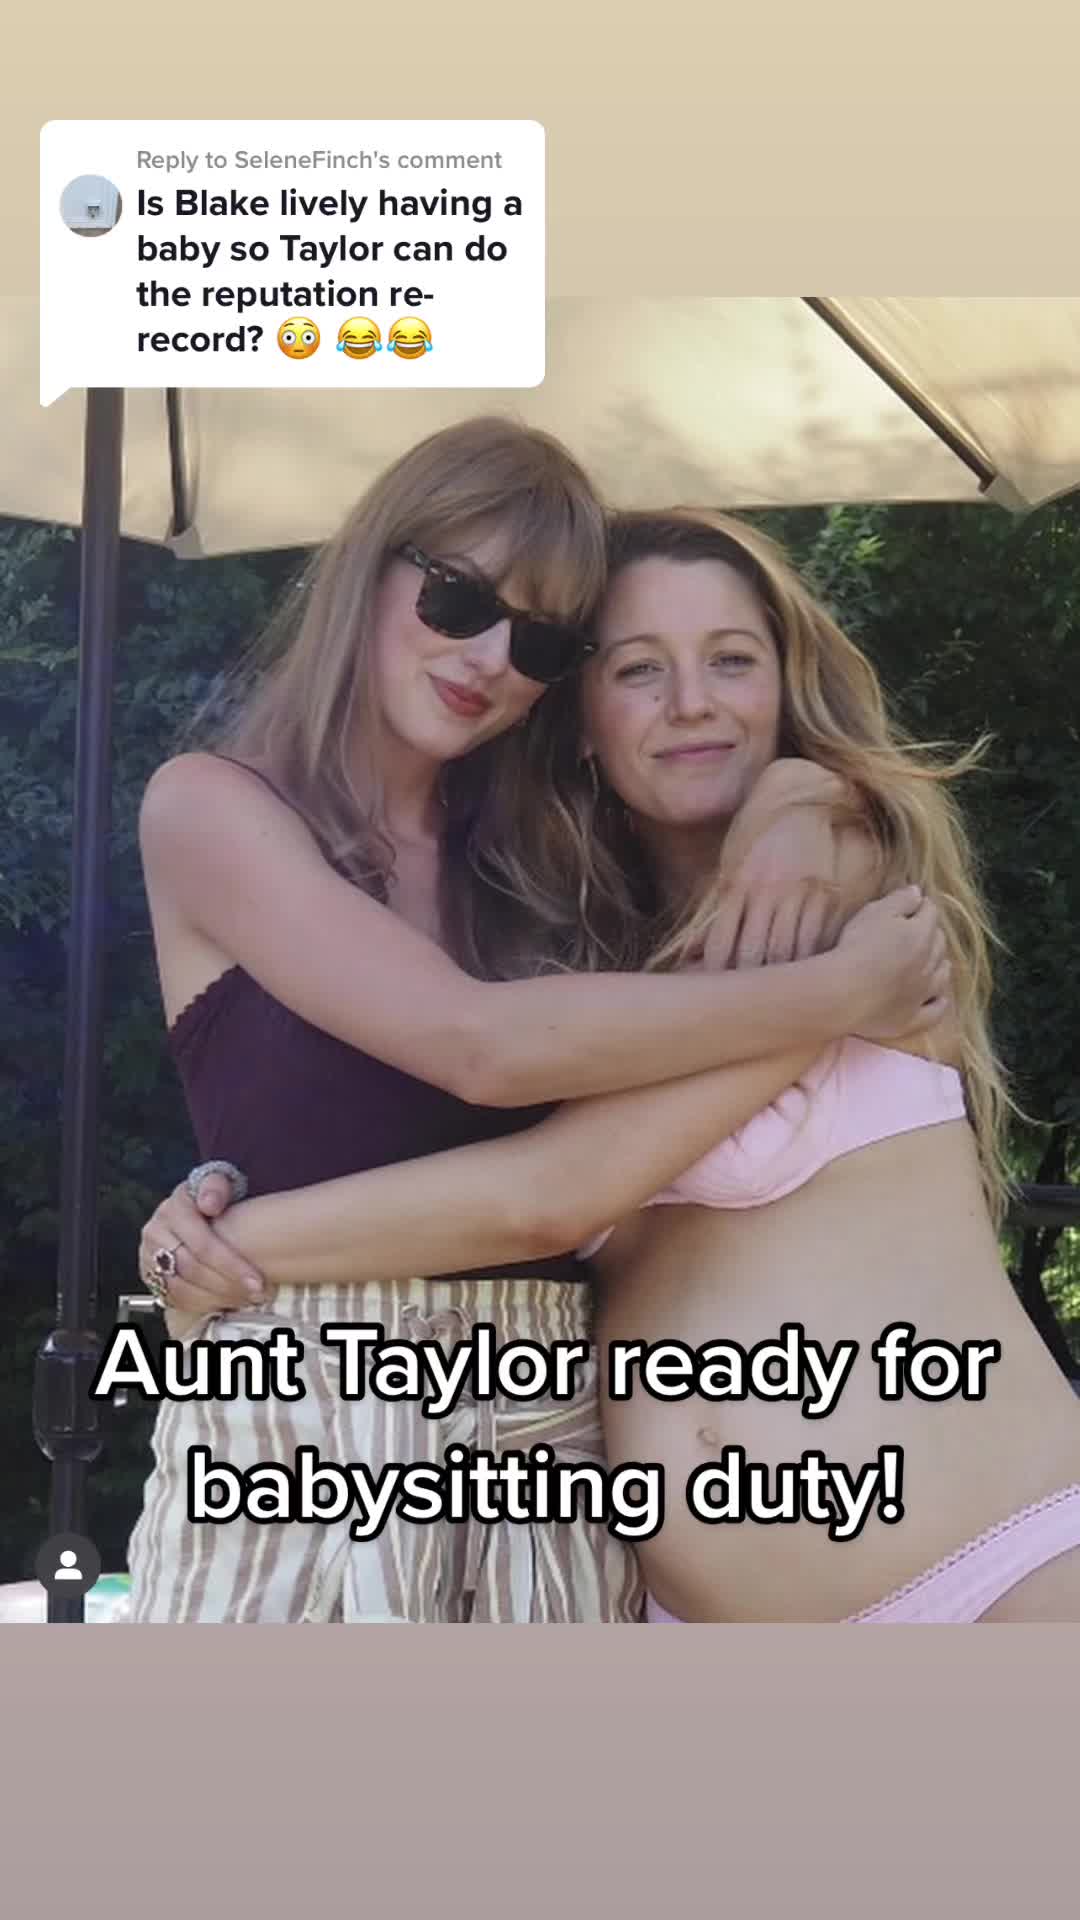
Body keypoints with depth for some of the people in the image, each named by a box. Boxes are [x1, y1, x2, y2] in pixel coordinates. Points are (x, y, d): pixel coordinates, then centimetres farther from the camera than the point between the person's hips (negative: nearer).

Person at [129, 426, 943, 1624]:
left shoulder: (521, 868, 12)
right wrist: (836, 992, -11)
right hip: (304, 1421, -5)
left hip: (540, 1424, 5)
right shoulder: (207, 805, -5)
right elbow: (485, 1047, -16)